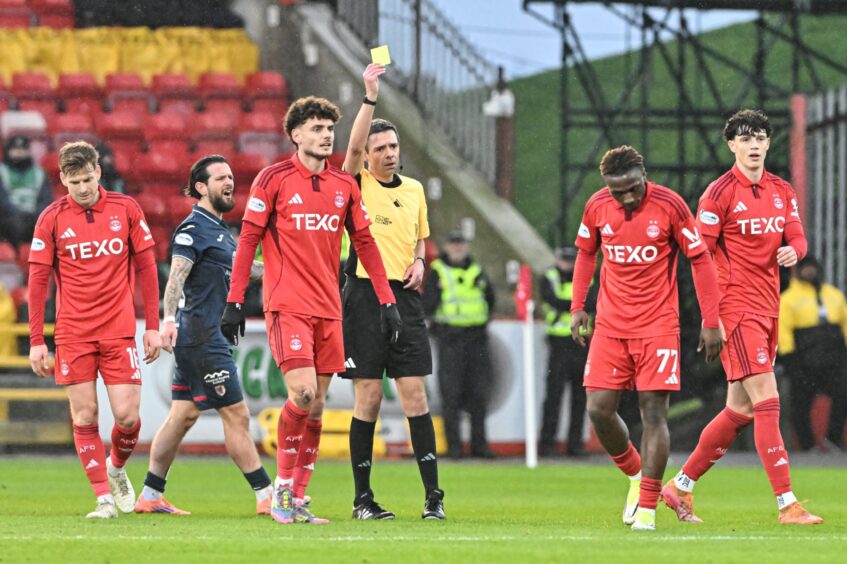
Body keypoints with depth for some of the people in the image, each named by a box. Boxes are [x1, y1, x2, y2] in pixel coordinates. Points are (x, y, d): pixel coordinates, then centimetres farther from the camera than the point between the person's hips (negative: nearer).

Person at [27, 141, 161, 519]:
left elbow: (146, 268, 7)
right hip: (72, 334, 0)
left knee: (127, 415, -5)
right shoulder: (52, 219, -1)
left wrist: (152, 327, 4)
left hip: (119, 331, 0)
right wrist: (36, 341, -1)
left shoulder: (125, 209, 1)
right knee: (84, 416, -3)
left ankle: (117, 469, 25)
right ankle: (103, 498, 4)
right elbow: (37, 281, 2)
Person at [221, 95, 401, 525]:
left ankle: (297, 500, 9)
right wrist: (234, 302, -8)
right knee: (303, 393, -17)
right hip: (287, 307, -5)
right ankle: (282, 487, -3)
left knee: (316, 405, 4)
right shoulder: (273, 180, -3)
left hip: (328, 309, 5)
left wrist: (387, 302, 9)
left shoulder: (344, 186, 10)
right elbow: (248, 240, -3)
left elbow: (364, 244, 15)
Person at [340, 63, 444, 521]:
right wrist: (371, 95, -25)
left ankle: (433, 494, -1)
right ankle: (363, 497, 4)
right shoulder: (357, 185, -1)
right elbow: (354, 145, -19)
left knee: (415, 393, -2)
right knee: (368, 396, -2)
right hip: (364, 296, -4)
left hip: (404, 296, 4)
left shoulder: (414, 190, 14)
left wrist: (419, 261, 6)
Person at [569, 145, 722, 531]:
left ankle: (647, 507, -3)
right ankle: (636, 475, 21)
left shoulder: (669, 205, -11)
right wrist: (577, 306, 10)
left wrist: (710, 321, -7)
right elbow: (586, 253, 17)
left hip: (658, 325, -3)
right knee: (599, 409, -4)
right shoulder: (597, 207, -1)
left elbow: (700, 259, -4)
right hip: (610, 324, 3)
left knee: (654, 412, -7)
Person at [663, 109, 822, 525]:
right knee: (767, 400, -14)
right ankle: (787, 504, -15)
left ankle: (681, 486, 24)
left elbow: (797, 237, 10)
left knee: (741, 409, 12)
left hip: (768, 309, 8)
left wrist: (793, 250, -15)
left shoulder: (782, 191, 12)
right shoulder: (719, 193, -9)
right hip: (736, 309, -8)